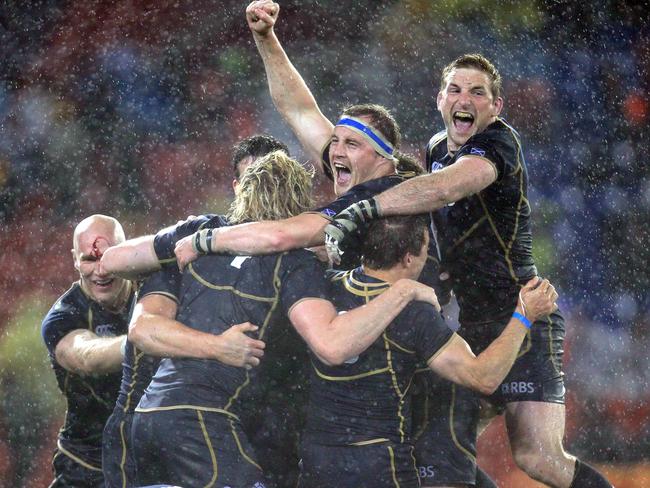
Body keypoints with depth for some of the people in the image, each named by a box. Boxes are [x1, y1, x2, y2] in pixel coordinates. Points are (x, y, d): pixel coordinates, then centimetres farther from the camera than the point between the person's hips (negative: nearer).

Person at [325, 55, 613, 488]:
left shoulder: (500, 142, -15)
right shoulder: (437, 148, 11)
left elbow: (446, 188, -34)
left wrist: (361, 212, -42)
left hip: (520, 315, -8)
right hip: (463, 318, 8)